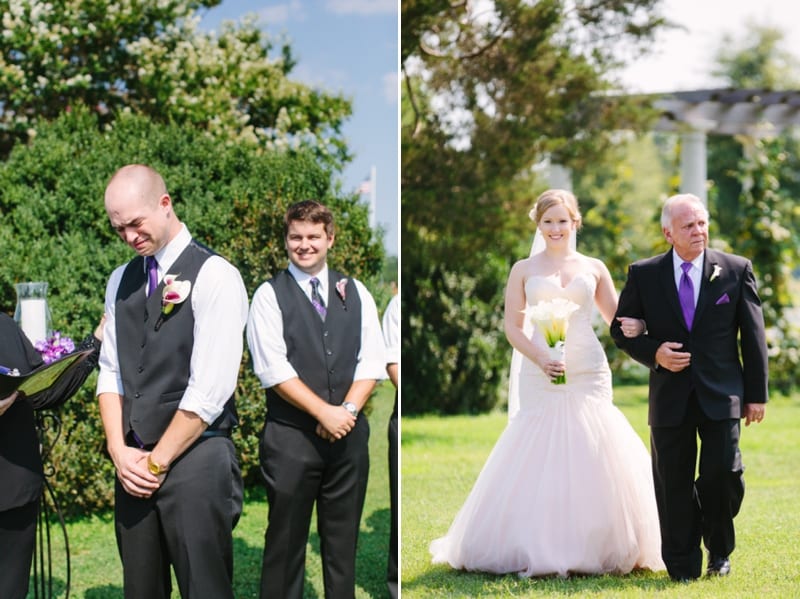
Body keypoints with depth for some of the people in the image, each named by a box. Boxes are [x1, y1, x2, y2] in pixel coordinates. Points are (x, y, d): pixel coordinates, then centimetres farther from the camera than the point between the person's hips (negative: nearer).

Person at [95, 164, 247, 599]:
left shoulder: (214, 276, -8)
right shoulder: (122, 280, 14)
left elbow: (209, 389, -13)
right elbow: (110, 371, 14)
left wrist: (155, 462, -10)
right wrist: (120, 451, -1)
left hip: (195, 458, -6)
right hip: (134, 463, 6)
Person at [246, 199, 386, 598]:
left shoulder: (356, 293, 10)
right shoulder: (270, 295, -1)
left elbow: (371, 360, 5)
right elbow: (274, 369, -10)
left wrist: (348, 410, -10)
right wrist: (325, 412, -14)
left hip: (348, 433, 3)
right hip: (290, 435, -3)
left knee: (343, 537, 9)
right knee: (286, 539, 2)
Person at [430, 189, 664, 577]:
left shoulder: (593, 268, 11)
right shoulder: (524, 270, 7)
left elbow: (618, 319, 12)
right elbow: (513, 327, 3)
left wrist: (636, 326, -12)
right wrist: (540, 359, -14)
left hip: (589, 374, 1)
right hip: (541, 376, -1)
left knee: (591, 461, -3)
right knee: (538, 458, -5)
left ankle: (593, 548, 6)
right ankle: (537, 549, 3)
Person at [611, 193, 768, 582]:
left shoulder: (736, 270, 2)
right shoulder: (644, 274, 2)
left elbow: (753, 336, 4)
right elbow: (621, 330, 8)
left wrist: (756, 394, 1)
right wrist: (653, 352, -11)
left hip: (722, 395, -1)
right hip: (670, 397, 1)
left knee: (724, 474, -6)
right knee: (674, 484, 4)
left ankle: (719, 550, 20)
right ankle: (683, 566, 16)